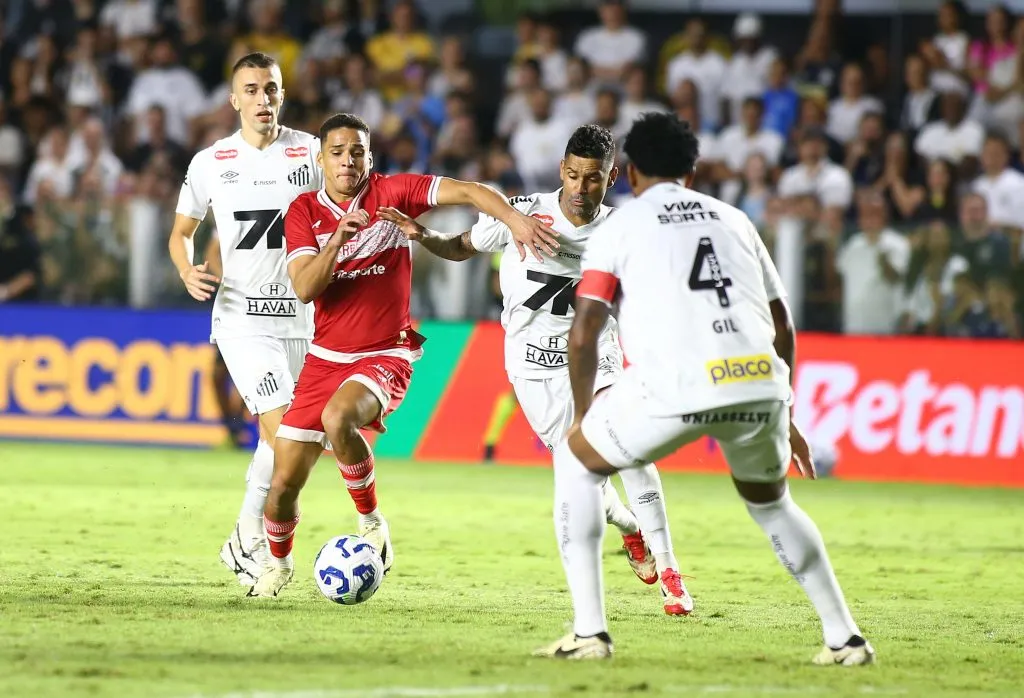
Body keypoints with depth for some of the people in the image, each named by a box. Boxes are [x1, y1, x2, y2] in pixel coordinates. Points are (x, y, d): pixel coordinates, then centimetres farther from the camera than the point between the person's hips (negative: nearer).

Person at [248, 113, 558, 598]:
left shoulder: (391, 194, -5)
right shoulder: (304, 211, 0)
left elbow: (468, 192, -12)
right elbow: (304, 289, -12)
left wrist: (515, 219, -30)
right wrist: (339, 237, -26)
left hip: (385, 356, -3)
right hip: (326, 356, 3)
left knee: (338, 418, -36)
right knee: (284, 482, 1)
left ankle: (370, 522, -13)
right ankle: (278, 562, 32)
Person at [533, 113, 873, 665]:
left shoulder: (619, 226, 14)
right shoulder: (733, 219, 26)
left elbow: (583, 335, 6)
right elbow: (783, 327, 27)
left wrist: (583, 414, 20)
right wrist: (782, 417, 37)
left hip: (675, 387, -4)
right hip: (761, 382, 4)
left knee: (575, 461, 21)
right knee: (769, 500, 32)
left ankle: (589, 633, 12)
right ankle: (845, 638, 24)